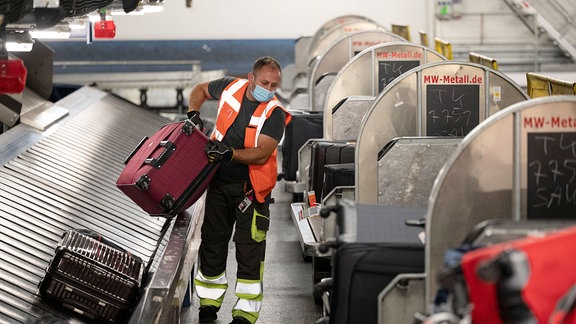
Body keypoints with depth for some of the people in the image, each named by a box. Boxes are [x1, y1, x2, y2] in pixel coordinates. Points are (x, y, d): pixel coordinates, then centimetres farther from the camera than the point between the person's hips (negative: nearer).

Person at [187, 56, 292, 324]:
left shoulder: (275, 113, -15)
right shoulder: (230, 87, -4)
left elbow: (262, 154, -24)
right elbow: (200, 90, 17)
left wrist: (230, 153, -38)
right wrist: (193, 115, 1)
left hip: (251, 188, -4)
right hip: (219, 180, 4)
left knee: (249, 248, -6)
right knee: (212, 241, 10)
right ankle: (209, 302, 23)